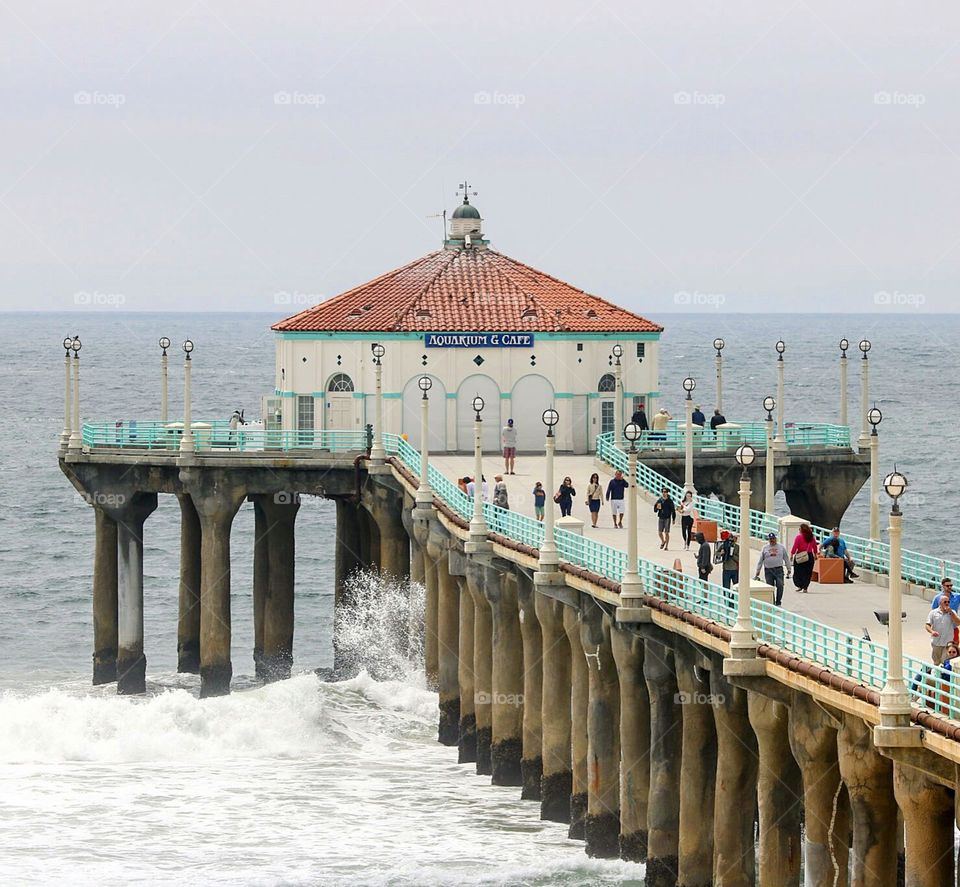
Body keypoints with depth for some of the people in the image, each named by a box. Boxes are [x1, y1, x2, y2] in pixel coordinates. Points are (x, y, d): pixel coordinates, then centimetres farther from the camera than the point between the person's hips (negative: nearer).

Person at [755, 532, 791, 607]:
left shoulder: (781, 547, 9)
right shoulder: (765, 548, 9)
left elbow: (786, 559, 13)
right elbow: (760, 561, 11)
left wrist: (788, 570, 9)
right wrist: (758, 572, 8)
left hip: (779, 569, -1)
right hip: (768, 570, 1)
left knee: (780, 585, -15)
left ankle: (778, 603, -5)